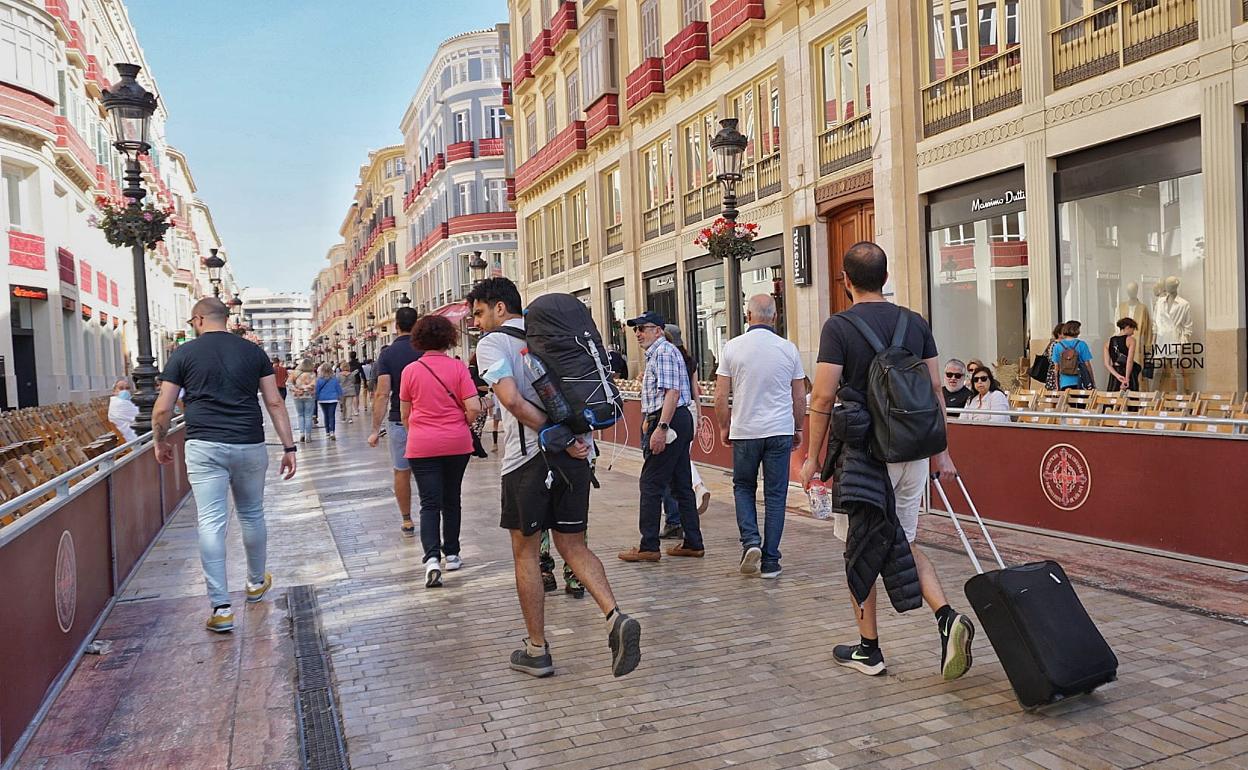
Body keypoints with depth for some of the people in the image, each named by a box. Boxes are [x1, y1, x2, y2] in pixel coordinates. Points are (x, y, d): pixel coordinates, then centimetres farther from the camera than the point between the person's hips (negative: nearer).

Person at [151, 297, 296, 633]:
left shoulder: (184, 353, 2)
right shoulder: (253, 351, 7)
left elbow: (163, 408, 1)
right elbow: (274, 402, 3)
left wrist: (161, 442, 19)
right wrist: (289, 447, 5)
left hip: (205, 447, -2)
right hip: (249, 446, 2)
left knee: (211, 523, -1)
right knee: (252, 515, 18)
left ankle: (221, 607, -3)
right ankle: (256, 583, 36)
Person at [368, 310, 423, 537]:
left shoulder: (387, 353, -6)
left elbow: (382, 394, -11)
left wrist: (376, 429, -8)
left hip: (398, 420, -1)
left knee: (402, 473, 11)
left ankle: (406, 521, 17)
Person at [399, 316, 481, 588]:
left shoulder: (410, 371, -4)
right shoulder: (458, 367, -6)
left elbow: (404, 415, 5)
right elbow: (474, 408, -11)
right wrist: (461, 425, 10)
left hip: (422, 445, -1)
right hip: (457, 444, 1)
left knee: (429, 503, 1)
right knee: (451, 500, 16)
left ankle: (432, 558, -16)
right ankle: (451, 555, 25)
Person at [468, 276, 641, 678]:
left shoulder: (492, 343, -4)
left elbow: (513, 400, -19)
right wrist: (578, 437, 7)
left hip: (528, 457, -5)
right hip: (575, 455, 6)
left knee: (525, 553, 10)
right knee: (574, 545, 14)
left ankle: (537, 651, 18)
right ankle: (616, 618, -7)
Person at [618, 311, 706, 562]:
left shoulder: (663, 351, -11)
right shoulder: (655, 353, 21)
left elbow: (672, 392, -21)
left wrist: (661, 427, -27)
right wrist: (649, 419, 28)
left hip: (668, 421, -11)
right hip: (679, 421, 11)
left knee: (650, 484, -6)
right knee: (681, 484, 12)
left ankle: (648, 547, -2)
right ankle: (693, 543, 16)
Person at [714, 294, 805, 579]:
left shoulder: (732, 347, -5)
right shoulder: (788, 349, -1)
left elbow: (721, 397, -3)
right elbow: (800, 398, 5)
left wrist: (724, 428, 11)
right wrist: (798, 429, 19)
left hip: (744, 431, -1)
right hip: (780, 431, 1)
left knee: (743, 487, 18)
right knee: (775, 495, 7)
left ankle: (750, 541, -1)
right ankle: (770, 561, 10)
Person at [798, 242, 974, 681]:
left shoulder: (839, 327, -8)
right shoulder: (916, 323, 6)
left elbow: (823, 399, -11)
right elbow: (936, 391, 8)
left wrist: (813, 457, -2)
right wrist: (941, 453, 15)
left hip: (863, 453, -5)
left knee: (860, 551, 8)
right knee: (903, 545, 17)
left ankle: (868, 649, 17)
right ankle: (947, 617, -3)